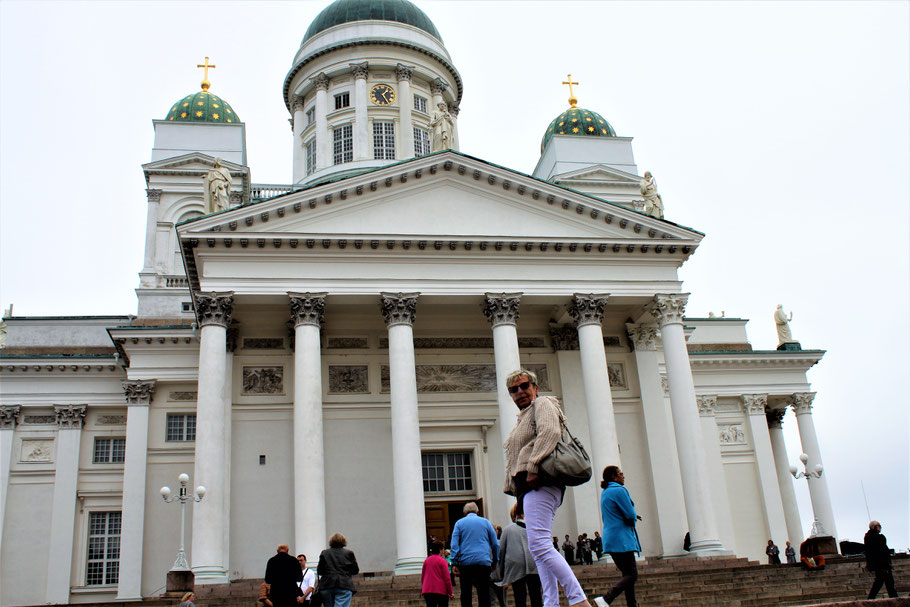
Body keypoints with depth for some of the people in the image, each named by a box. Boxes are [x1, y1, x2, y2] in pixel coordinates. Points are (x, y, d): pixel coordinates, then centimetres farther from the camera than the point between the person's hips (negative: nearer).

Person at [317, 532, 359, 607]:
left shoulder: (324, 553, 7)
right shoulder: (348, 553, 3)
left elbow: (319, 571, 7)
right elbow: (355, 571, 5)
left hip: (326, 586, 2)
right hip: (344, 586, -2)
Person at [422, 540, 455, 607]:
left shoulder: (426, 561, 10)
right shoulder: (442, 561, -4)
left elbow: (422, 577, 15)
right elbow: (447, 578, -8)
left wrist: (423, 589, 26)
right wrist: (451, 592, -4)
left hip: (427, 591, 4)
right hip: (441, 591, -4)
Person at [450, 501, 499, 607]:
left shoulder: (459, 523, 8)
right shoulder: (486, 522, 11)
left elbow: (454, 545, 0)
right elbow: (495, 544, 11)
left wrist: (455, 563, -1)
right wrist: (495, 561, 17)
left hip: (465, 562, 0)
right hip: (484, 562, 0)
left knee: (466, 594, 6)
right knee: (484, 594, 0)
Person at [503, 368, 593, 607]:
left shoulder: (543, 404, 2)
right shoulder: (523, 418, 29)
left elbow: (550, 432, -18)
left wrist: (533, 467, -24)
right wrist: (519, 496, 20)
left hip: (540, 483, -11)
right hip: (530, 488, 11)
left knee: (539, 545, -20)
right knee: (540, 550, 5)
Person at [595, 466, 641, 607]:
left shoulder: (604, 493, 18)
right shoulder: (619, 490, -11)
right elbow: (630, 514, -15)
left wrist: (632, 516, 14)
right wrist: (634, 516, 9)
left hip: (611, 539, 10)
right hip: (621, 538, -10)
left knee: (628, 574, 11)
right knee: (632, 575, -10)